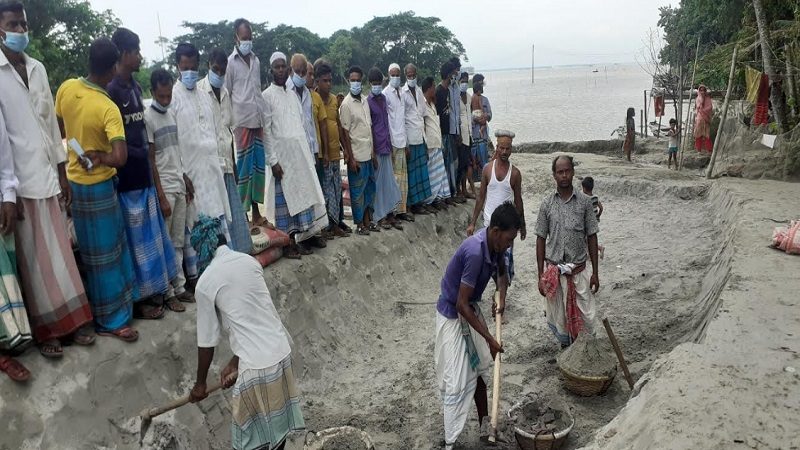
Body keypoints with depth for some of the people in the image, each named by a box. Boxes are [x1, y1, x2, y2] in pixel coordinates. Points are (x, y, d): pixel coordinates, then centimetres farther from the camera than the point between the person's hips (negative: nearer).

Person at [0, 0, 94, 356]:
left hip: (48, 176, 5)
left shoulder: (38, 69, 9)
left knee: (59, 252, 12)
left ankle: (72, 319, 24)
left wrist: (63, 173, 13)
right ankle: (47, 329, 18)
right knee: (33, 259, 5)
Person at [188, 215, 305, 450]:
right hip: (281, 352, 6)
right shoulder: (250, 261, 7)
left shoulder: (205, 283, -8)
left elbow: (207, 342, 0)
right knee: (278, 419, 22)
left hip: (256, 366, -6)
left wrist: (200, 383, 16)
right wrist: (234, 362, 18)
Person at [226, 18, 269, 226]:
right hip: (242, 121, -5)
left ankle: (256, 212, 17)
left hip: (259, 120, 5)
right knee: (243, 167, -3)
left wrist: (265, 115, 16)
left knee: (258, 165, 8)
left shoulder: (256, 60, 15)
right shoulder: (231, 62, -1)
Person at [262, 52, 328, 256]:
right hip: (282, 155, -6)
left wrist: (309, 154, 11)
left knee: (302, 195, 7)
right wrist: (273, 160, -15)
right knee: (283, 198, 0)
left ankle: (300, 238, 17)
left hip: (301, 154, 6)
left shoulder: (293, 94, 14)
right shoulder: (267, 96, -4)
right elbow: (266, 131, -8)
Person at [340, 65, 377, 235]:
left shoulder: (365, 101, 9)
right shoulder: (346, 104, -11)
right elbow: (345, 133, -13)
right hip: (357, 156, -7)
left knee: (369, 188, 14)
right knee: (358, 191, 3)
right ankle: (359, 224, 14)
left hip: (368, 154, 7)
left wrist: (373, 151, 11)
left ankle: (368, 220, 26)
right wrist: (351, 158, -15)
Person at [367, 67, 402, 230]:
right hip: (376, 148, -7)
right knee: (378, 182, 1)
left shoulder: (383, 98, 11)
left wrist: (390, 145, 15)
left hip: (386, 147, 7)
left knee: (389, 181, 9)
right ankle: (380, 216, 10)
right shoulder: (368, 102, -10)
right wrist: (372, 152, -14)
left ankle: (389, 214, 17)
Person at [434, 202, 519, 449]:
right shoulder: (475, 252, -33)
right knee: (457, 382, -6)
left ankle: (485, 429, 30)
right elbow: (461, 304, -29)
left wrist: (501, 297, -7)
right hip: (452, 316, -8)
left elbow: (501, 272, 15)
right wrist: (489, 339, -23)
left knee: (479, 370, 15)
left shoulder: (495, 245, -8)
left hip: (472, 310, 8)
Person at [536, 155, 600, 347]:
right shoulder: (547, 203, -2)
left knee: (585, 319, 1)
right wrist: (541, 276, -1)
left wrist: (595, 272, 0)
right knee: (557, 319, 9)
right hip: (553, 271, 1)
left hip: (579, 270, 0)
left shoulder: (584, 201, -3)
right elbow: (541, 240, 1)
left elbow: (591, 238, 2)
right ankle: (566, 348, 31)